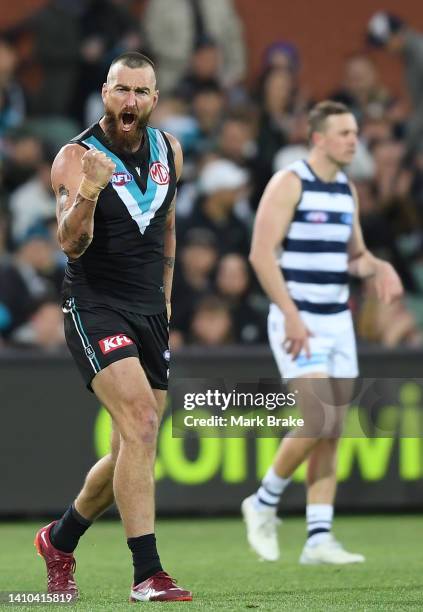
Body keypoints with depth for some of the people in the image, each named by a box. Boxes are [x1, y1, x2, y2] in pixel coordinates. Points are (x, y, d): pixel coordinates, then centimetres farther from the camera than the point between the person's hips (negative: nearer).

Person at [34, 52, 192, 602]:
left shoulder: (169, 151, 8)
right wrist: (89, 191, -39)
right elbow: (70, 244, -22)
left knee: (132, 453, 8)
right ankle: (147, 574, -24)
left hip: (150, 312, 7)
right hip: (94, 307, -7)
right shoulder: (76, 157, -11)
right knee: (140, 423, -24)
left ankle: (59, 540, 33)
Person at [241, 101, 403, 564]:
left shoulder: (346, 191, 12)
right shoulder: (288, 183, -10)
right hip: (298, 323, -7)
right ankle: (264, 503, 5)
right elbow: (261, 254, -16)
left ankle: (319, 538, 4)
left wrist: (378, 267, 0)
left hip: (338, 322, 7)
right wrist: (292, 316, -21)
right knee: (319, 422, -15)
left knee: (331, 434, 3)